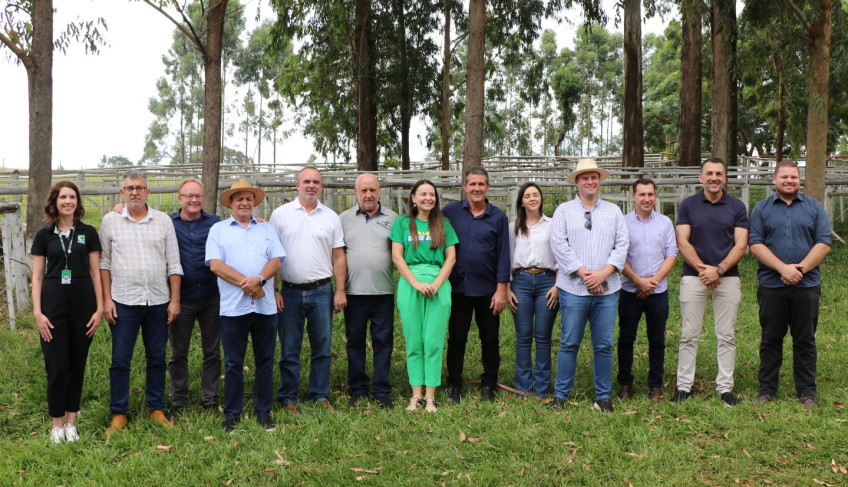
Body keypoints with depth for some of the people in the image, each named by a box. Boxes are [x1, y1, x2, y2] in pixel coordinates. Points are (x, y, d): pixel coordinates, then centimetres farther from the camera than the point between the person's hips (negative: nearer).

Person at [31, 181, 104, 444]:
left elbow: (95, 273, 5)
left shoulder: (88, 233, 5)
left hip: (83, 304, 0)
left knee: (77, 366, 6)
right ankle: (57, 424, 12)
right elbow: (37, 277, 5)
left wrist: (100, 307, -2)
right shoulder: (44, 235, 6)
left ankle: (71, 422, 18)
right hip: (53, 305, 0)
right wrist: (37, 312, -4)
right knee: (57, 367, -2)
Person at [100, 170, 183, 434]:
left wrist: (175, 300, 1)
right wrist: (106, 299, -2)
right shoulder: (111, 221, 3)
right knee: (120, 360, 2)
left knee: (157, 358, 9)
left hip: (158, 302, 1)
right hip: (124, 302, -1)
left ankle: (156, 408, 21)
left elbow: (173, 264, 6)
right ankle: (119, 413, 14)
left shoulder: (163, 221, 5)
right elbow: (104, 263, 5)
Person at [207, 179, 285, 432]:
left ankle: (264, 412, 18)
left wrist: (259, 279, -17)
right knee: (233, 363, 4)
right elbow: (215, 264, -5)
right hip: (233, 306, -2)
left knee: (265, 361, 7)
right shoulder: (218, 229, 7)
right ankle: (232, 414, 15)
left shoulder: (266, 229, 14)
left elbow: (276, 260, 2)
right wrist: (245, 283, -14)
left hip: (265, 305, 2)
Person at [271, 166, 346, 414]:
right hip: (290, 292, -1)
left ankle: (320, 396, 20)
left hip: (322, 291, 1)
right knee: (289, 349, 5)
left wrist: (340, 291, 0)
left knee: (322, 347, 7)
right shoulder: (280, 214, 3)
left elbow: (338, 256, 7)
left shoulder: (331, 217, 7)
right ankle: (288, 398, 17)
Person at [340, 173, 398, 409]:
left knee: (383, 341, 3)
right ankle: (358, 389, 19)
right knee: (355, 341, 7)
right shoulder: (344, 219, 8)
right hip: (354, 292, 1)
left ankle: (382, 391, 12)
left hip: (384, 292, 0)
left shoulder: (392, 218, 8)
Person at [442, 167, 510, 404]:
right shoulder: (450, 212, 1)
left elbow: (503, 255, 0)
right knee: (456, 339, 7)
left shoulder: (498, 217, 1)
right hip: (458, 288, 0)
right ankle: (454, 385, 21)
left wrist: (501, 289, -5)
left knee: (490, 340, 8)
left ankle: (488, 386, 22)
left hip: (488, 290, 0)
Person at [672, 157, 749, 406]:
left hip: (728, 278, 1)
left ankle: (725, 387, 13)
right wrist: (702, 269, -12)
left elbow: (741, 245, 0)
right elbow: (682, 242, -1)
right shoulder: (688, 205, 5)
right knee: (689, 335, 2)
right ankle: (683, 386, 9)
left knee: (726, 336, 4)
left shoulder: (737, 207, 6)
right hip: (693, 276, -1)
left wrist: (719, 269, -13)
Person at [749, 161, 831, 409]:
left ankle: (807, 392, 15)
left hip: (807, 285, 1)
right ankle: (766, 389, 17)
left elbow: (823, 242, -1)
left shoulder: (814, 208, 8)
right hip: (771, 285, 0)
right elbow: (755, 244, -4)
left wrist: (800, 269, -13)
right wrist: (782, 268, -16)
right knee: (770, 339, 7)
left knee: (805, 340, 6)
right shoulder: (761, 209, 6)